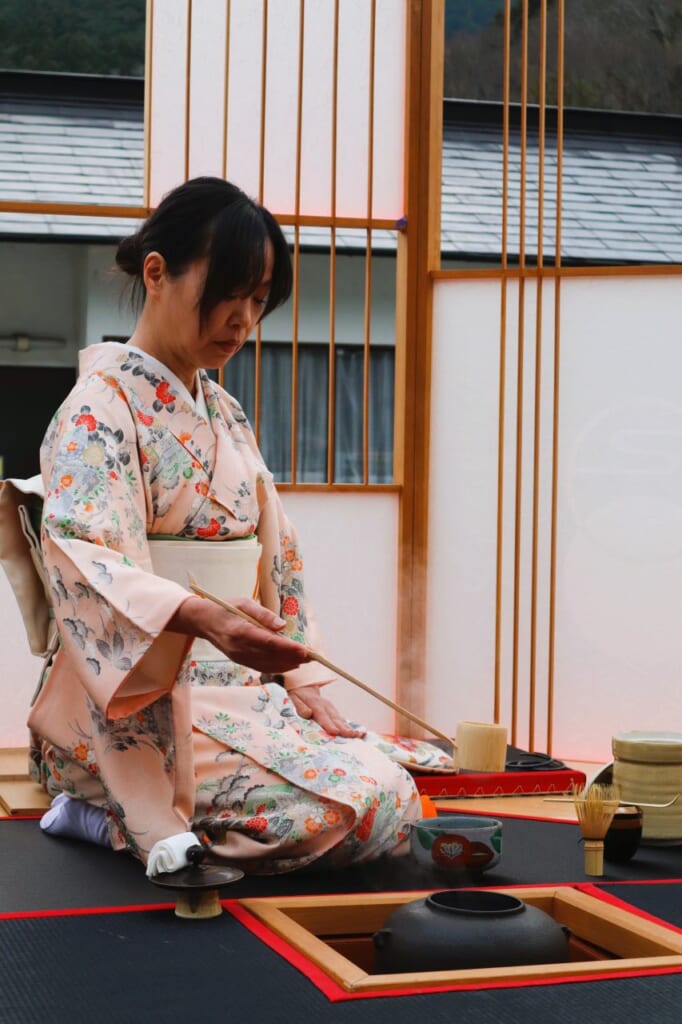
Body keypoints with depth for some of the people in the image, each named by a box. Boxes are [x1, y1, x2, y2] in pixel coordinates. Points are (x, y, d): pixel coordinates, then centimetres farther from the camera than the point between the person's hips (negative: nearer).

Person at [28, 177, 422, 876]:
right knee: (353, 804, -22)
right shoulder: (101, 406, -10)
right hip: (141, 704, -9)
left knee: (395, 799, -7)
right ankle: (114, 815, -6)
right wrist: (204, 619, -43)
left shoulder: (224, 414, 18)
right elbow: (84, 561, -26)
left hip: (241, 686, 9)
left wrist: (301, 678, 4)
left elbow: (274, 554, 17)